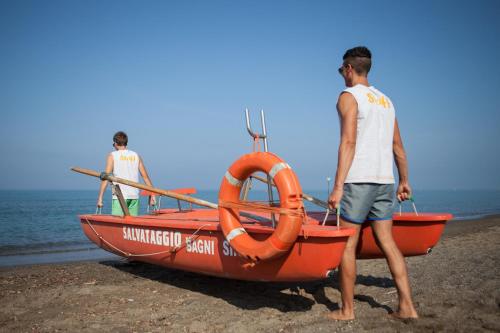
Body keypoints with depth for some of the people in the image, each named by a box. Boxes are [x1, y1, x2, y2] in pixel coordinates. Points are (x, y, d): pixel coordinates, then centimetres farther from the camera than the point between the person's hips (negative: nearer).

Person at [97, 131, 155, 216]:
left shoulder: (113, 156, 3)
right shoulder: (136, 156, 12)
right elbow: (145, 177, 8)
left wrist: (100, 198, -4)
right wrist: (152, 195, 11)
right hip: (134, 196, 4)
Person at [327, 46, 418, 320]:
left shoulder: (349, 96, -3)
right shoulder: (385, 100, 19)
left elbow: (348, 142, -15)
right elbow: (398, 146, 18)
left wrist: (338, 187, -19)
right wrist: (404, 181, 24)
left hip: (358, 180, -7)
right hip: (385, 180, 7)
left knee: (346, 245, 0)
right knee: (387, 242, 8)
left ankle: (347, 310, 6)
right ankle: (407, 306, 6)